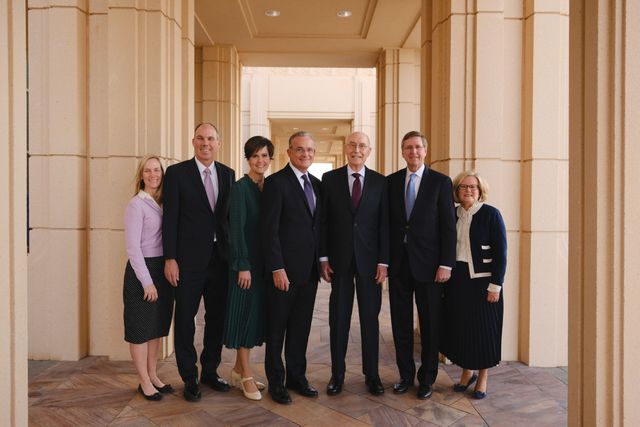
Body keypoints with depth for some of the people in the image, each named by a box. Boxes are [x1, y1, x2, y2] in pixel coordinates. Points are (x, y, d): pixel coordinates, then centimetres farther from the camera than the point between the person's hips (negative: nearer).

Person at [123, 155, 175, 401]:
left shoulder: (161, 204, 10)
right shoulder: (136, 205, -10)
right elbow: (133, 247, -14)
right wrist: (147, 281, -17)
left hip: (162, 270, 7)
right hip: (142, 270, -7)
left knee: (157, 326, 14)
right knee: (140, 329, 4)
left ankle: (153, 375, 27)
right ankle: (144, 382, 16)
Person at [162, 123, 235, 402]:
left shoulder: (228, 174, 8)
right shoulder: (177, 172, -3)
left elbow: (231, 215, 9)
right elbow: (170, 218, -6)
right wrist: (170, 259, -11)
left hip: (220, 257, 4)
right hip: (189, 259, -4)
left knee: (217, 317, 13)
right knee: (185, 319, 5)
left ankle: (210, 371, 30)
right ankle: (189, 378, 21)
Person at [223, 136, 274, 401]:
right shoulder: (240, 188, -10)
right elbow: (237, 228, -15)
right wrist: (243, 266, -18)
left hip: (264, 260, 7)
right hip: (246, 260, -7)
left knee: (256, 313, 12)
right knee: (246, 312, 1)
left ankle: (238, 370, 27)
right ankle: (246, 376, 14)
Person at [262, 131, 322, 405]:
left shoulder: (317, 184, 12)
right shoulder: (276, 182, -9)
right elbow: (270, 229, -14)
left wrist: (323, 261, 10)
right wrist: (277, 268, -18)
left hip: (309, 269, 6)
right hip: (284, 269, -6)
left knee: (301, 328, 15)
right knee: (277, 329, 8)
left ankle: (297, 376, 29)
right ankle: (276, 382, 23)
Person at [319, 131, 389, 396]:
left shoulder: (380, 182, 3)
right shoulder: (329, 179, 3)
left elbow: (385, 223, 1)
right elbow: (323, 220, 2)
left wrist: (383, 261, -5)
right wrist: (323, 257, -3)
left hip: (369, 259, 0)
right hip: (339, 259, 0)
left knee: (370, 317, 9)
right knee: (338, 318, 7)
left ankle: (371, 375, 22)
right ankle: (337, 374, 20)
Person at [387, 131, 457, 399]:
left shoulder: (440, 182, -1)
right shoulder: (391, 181, 7)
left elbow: (448, 225, -4)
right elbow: (387, 223, 7)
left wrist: (446, 264, -10)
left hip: (428, 263, -2)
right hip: (398, 263, 3)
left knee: (430, 324, 8)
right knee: (401, 322, 10)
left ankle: (426, 379, 24)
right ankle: (406, 375, 26)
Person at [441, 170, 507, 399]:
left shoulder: (491, 214, -7)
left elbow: (500, 252, -9)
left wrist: (495, 286, -13)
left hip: (482, 280, -4)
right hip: (456, 280, 4)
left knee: (483, 328, 5)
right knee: (459, 327, 9)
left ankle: (483, 378, 23)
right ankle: (467, 372, 29)